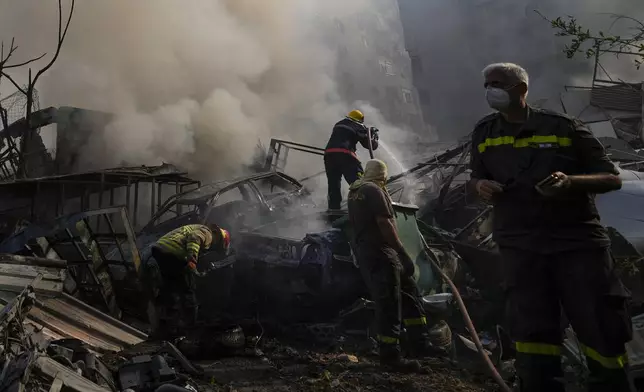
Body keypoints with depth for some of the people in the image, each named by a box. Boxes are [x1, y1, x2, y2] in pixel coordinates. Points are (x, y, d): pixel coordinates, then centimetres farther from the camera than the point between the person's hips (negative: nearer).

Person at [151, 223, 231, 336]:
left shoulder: (198, 228, 30)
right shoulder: (207, 233, 1)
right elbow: (194, 238, -19)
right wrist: (192, 260, -29)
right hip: (172, 252, -9)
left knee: (169, 287, 22)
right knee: (187, 289, 5)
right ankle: (192, 324, 13)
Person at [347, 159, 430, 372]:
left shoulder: (354, 192, 19)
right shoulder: (374, 190, -10)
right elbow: (384, 223, -20)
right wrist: (403, 253, -20)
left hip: (367, 253, 10)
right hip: (381, 253, -10)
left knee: (410, 294, 14)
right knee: (389, 305, -5)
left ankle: (420, 344, 16)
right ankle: (390, 355, 1)